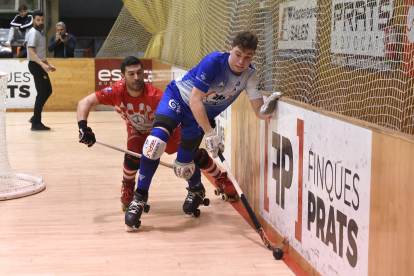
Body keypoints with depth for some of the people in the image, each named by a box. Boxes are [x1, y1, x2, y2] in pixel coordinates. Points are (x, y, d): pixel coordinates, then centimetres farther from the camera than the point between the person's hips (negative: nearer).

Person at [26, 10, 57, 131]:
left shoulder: (41, 32, 16)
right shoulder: (33, 32, -14)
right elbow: (31, 52, -24)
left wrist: (49, 64, 25)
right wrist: (43, 64, -33)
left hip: (40, 65, 10)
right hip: (35, 65, -10)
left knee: (48, 90, 13)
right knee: (42, 93, -10)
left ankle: (35, 118, 20)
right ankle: (36, 123, -6)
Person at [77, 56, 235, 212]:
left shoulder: (155, 96, -39)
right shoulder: (117, 92, -31)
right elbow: (85, 102, -32)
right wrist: (83, 127, -47)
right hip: (138, 131, 1)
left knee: (195, 154, -9)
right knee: (134, 157, -28)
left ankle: (222, 180, 18)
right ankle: (127, 187, 6)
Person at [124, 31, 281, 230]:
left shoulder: (250, 76, -15)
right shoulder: (214, 62, -29)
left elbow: (259, 112, -19)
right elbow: (195, 101, -31)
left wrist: (268, 109, -44)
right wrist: (210, 133, -35)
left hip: (202, 116, 4)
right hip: (178, 98, -3)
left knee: (182, 165, -1)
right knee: (156, 141, -27)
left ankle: (196, 190, 37)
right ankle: (140, 197, -9)